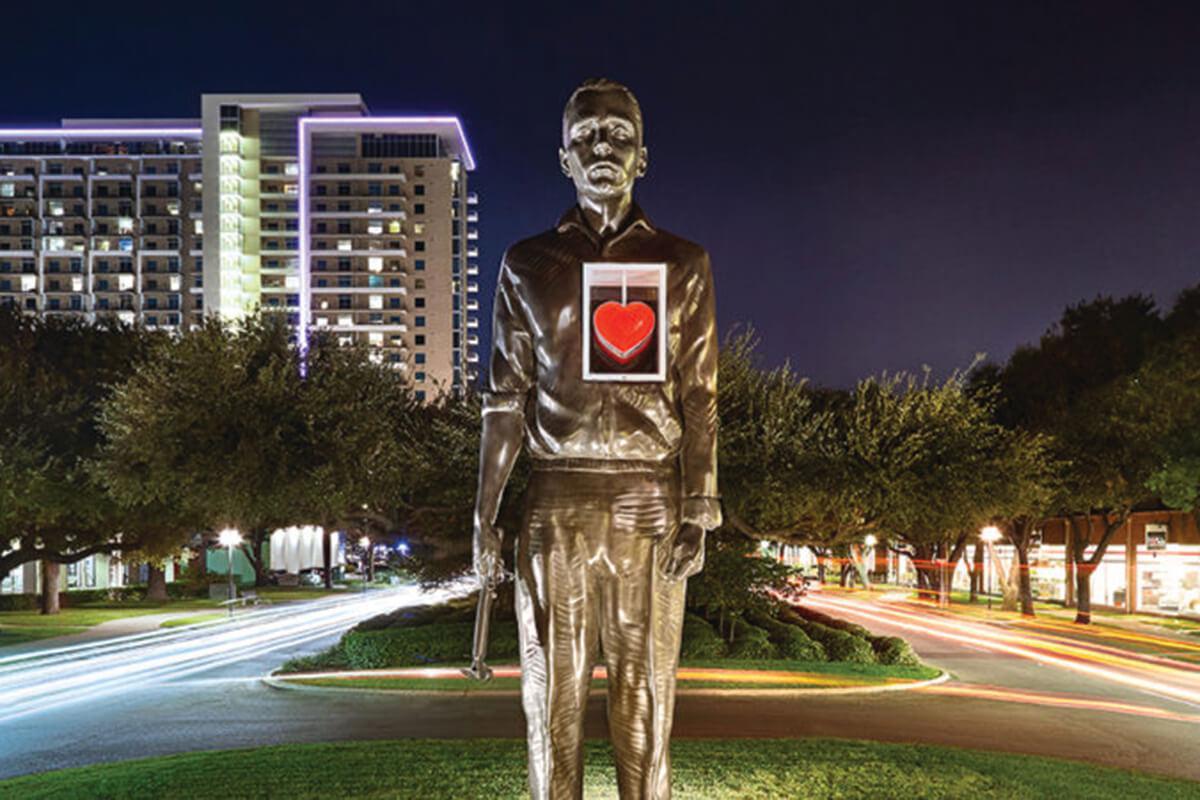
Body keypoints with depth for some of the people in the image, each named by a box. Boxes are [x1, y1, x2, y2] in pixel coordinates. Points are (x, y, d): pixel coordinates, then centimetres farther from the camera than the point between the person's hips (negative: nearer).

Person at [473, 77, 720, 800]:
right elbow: (506, 399, 9)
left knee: (646, 700, 3)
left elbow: (700, 398, 5)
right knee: (553, 698, 4)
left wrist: (697, 515, -4)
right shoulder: (528, 265, 11)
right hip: (557, 498, 1)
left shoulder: (682, 265, 9)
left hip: (649, 500, -1)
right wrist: (486, 515, 4)